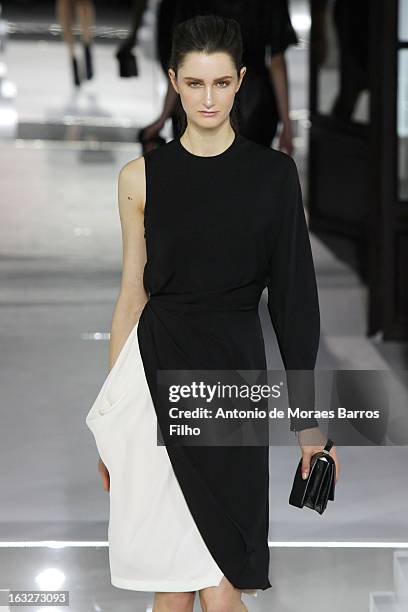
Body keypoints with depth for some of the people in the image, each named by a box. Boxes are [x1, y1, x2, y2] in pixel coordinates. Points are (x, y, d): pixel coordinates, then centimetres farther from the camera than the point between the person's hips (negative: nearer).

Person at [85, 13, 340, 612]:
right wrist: (110, 415, 10)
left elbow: (293, 294, 2)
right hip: (153, 372, 1)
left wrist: (310, 419, -1)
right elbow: (132, 296, 9)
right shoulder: (142, 177, 5)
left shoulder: (273, 173, 2)